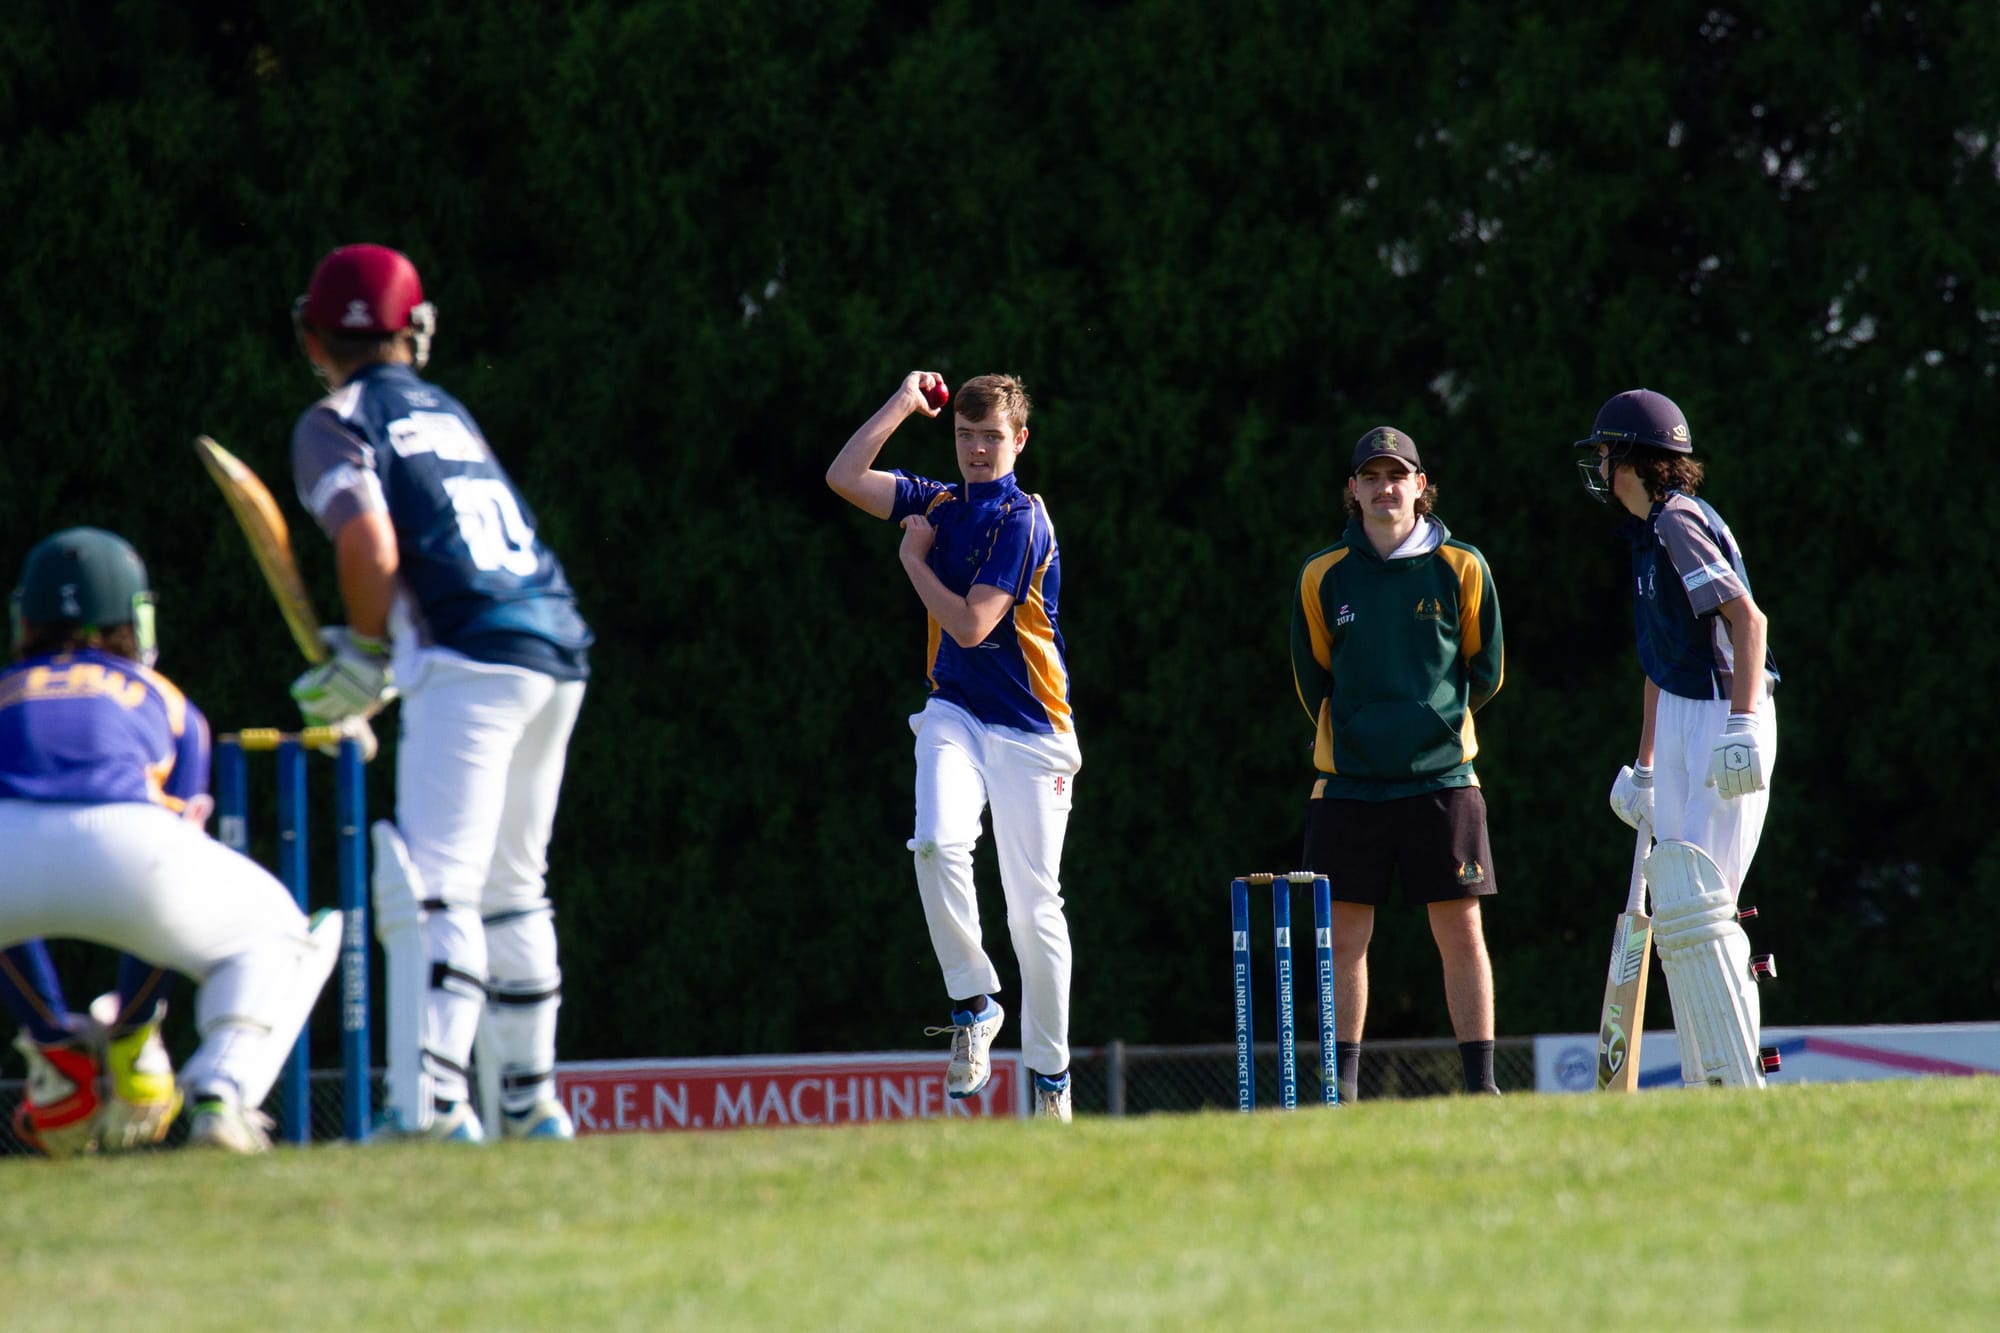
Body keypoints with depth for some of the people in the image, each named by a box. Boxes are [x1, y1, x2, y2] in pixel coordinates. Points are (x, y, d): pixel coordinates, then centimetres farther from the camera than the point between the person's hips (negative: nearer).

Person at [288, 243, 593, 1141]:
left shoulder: (336, 423, 3)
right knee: (512, 889, 19)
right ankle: (530, 1101, 23)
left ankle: (432, 1101, -28)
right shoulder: (446, 413, 25)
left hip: (471, 659, -7)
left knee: (435, 890, -14)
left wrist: (367, 651, 1)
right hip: (558, 648, 7)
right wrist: (380, 671, 18)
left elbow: (370, 543, -14)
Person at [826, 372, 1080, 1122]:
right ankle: (973, 1003, -8)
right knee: (938, 842, -26)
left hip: (1028, 728, -4)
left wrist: (915, 560, -2)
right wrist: (905, 402, 4)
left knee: (1034, 906, -1)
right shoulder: (939, 505, 10)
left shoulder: (1021, 520, -9)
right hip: (954, 714, 4)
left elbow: (971, 625, -14)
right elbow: (844, 477, 6)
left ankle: (1051, 1075, 11)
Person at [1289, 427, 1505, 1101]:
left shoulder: (1462, 569, 0)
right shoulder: (1323, 577, 2)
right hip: (1348, 784, 1)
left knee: (1461, 930, -2)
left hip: (1440, 775, -1)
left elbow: (1484, 672, 11)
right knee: (1345, 934, 0)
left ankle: (1481, 1083, 3)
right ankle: (1343, 1088, 5)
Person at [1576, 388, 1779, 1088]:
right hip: (1682, 723, 10)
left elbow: (1747, 619, -21)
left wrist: (1742, 722, -29)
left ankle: (1739, 1082, -15)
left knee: (1693, 905, -15)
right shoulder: (1649, 535, 18)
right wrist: (1645, 765, 30)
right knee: (1677, 911, 7)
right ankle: (1707, 1083, 9)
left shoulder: (1679, 522, -11)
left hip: (1723, 714, -10)